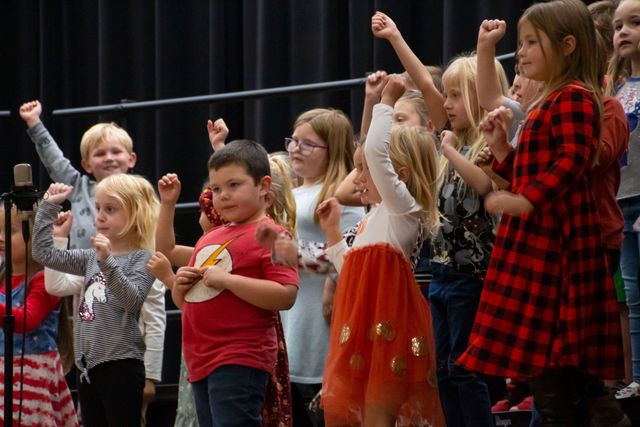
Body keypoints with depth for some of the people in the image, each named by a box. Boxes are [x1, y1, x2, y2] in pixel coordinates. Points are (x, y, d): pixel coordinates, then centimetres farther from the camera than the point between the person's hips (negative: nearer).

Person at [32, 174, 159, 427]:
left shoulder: (141, 258, -7)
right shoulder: (93, 257, 15)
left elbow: (132, 300, -21)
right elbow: (44, 254, 16)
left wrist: (107, 262, -32)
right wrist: (49, 207, 12)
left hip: (121, 365, -8)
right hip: (89, 366, 8)